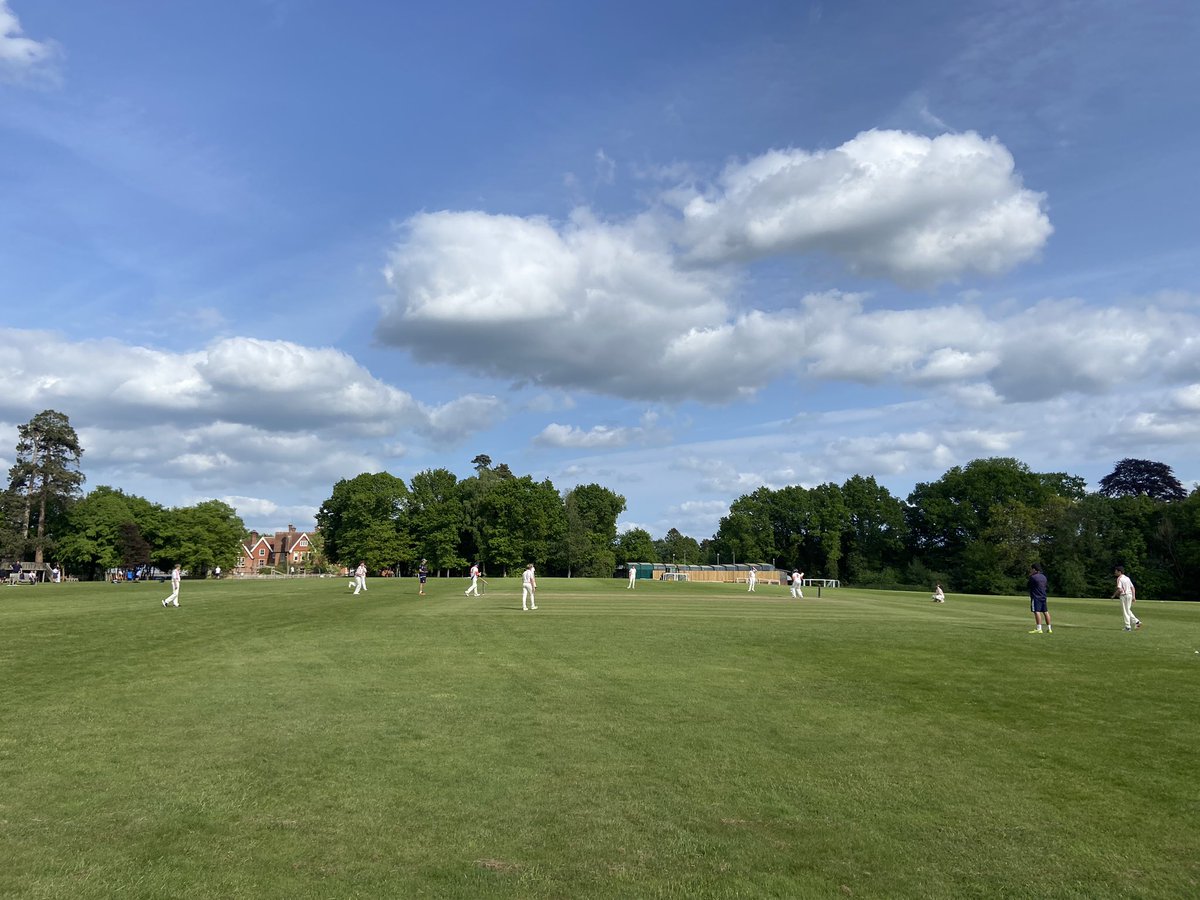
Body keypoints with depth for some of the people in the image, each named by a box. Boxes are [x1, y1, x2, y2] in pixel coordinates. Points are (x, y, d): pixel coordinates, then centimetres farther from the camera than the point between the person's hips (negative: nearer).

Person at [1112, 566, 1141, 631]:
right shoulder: (1127, 578, 14)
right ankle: (1136, 621, 10)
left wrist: (1114, 594, -6)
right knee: (1128, 610, 20)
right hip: (1130, 595, 8)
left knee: (1125, 611, -1)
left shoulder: (1119, 578, -12)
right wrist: (1134, 596, 15)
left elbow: (1119, 589, -20)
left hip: (1124, 595, -8)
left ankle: (1128, 626, 1)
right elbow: (1133, 588, 14)